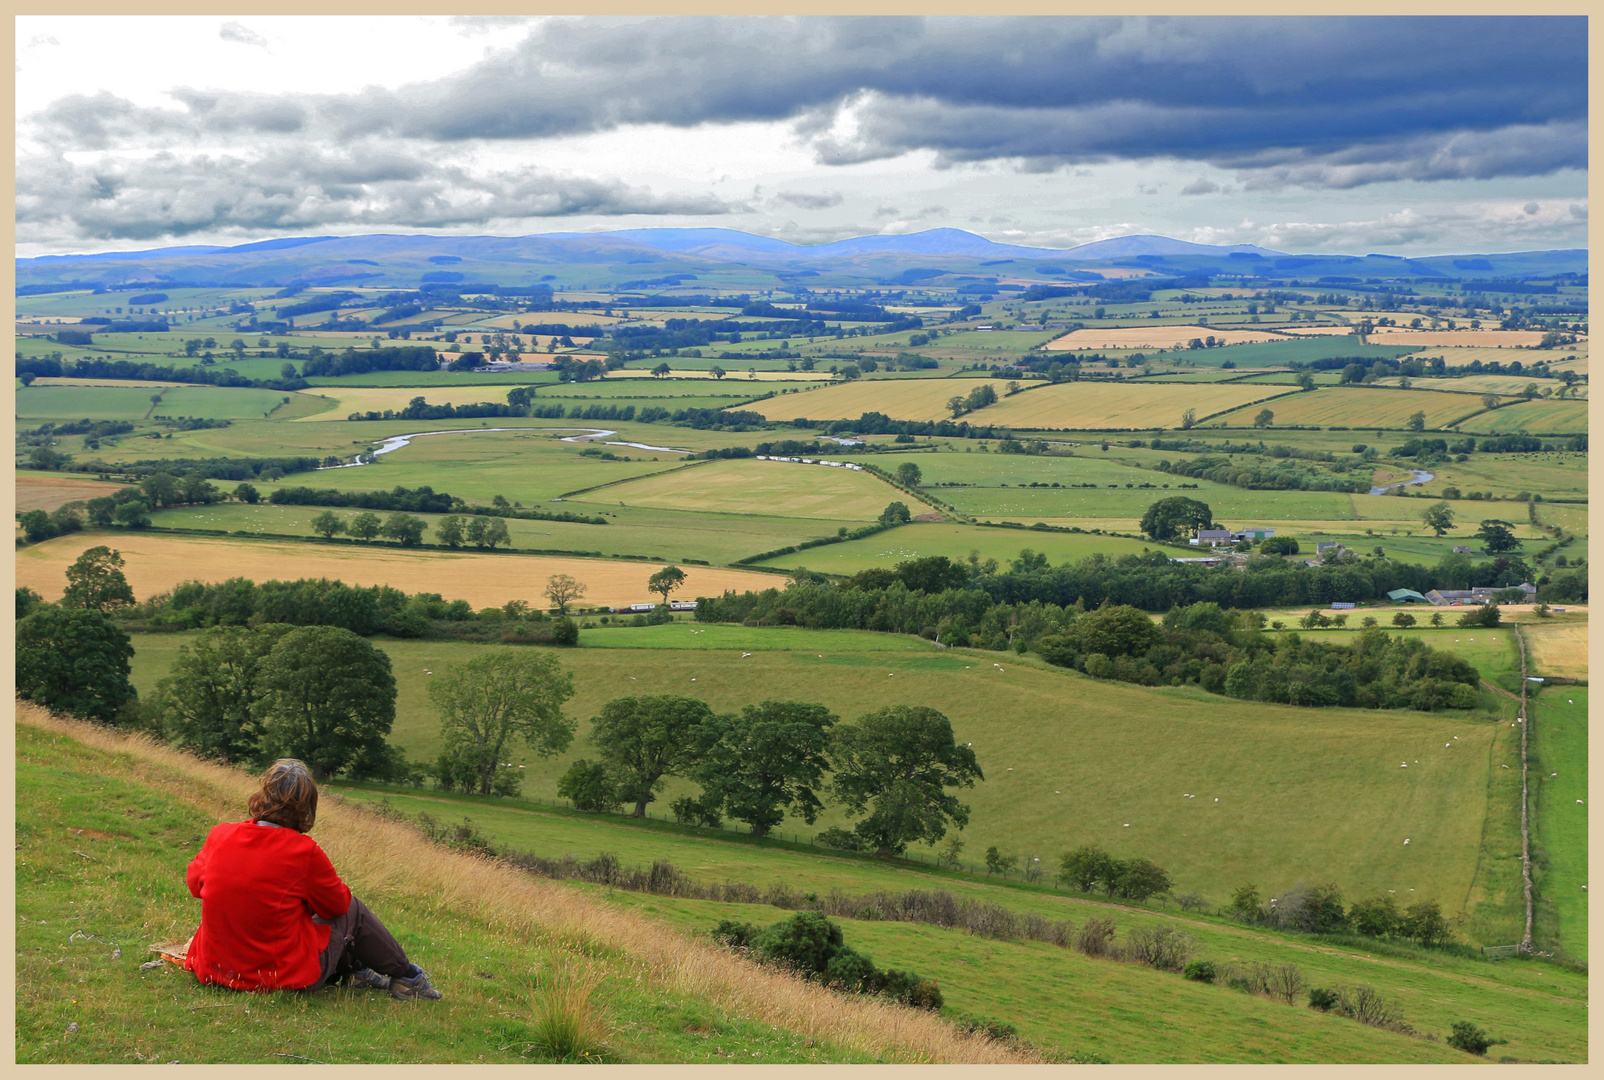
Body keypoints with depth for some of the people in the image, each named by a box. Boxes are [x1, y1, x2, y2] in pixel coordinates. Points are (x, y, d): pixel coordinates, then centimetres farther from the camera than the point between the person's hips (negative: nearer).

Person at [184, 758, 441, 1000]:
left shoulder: (219, 835, -8)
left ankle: (354, 970, 48)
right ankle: (407, 977, 35)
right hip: (287, 975, -5)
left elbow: (194, 882, 13)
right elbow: (338, 903, -2)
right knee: (353, 910, 19)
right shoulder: (304, 851, -19)